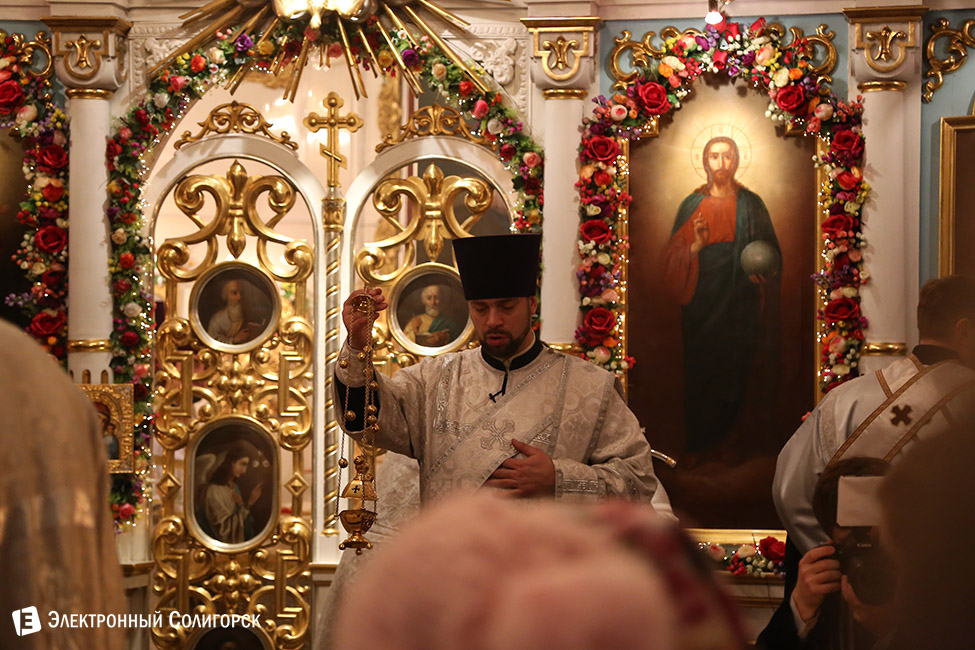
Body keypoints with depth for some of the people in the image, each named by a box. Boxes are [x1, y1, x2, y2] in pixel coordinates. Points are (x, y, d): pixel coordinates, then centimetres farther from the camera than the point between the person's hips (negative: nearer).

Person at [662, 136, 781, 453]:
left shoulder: (751, 204, 4)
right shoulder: (692, 206, 4)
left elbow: (771, 252, 7)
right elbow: (673, 257, 1)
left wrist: (762, 271, -13)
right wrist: (697, 245, -18)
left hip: (740, 304, 0)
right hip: (702, 304, 0)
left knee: (735, 372, 1)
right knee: (701, 375, 1)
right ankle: (699, 445, 13)